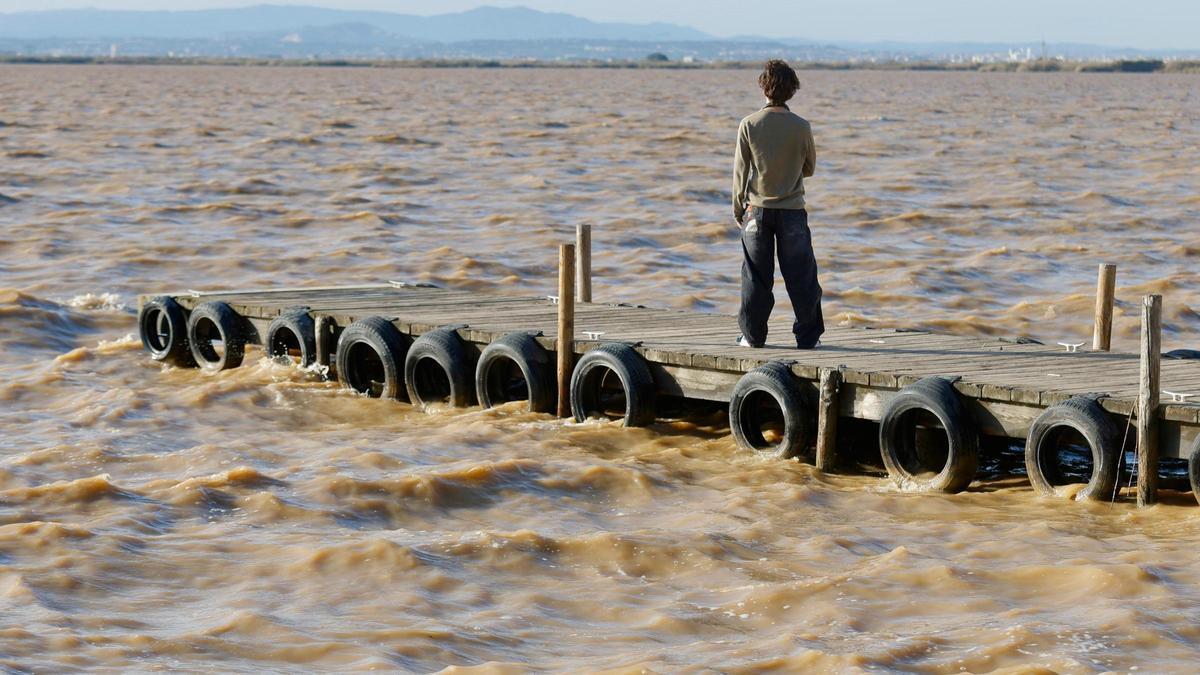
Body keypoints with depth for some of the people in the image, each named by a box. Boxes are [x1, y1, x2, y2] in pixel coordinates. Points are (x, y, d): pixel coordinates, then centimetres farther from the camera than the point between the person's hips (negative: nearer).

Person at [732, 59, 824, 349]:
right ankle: (808, 335, 8)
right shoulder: (801, 127, -8)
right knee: (801, 276, 6)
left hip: (757, 208, 1)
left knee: (756, 276, 8)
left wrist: (738, 208, 9)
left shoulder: (749, 125, -8)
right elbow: (810, 168, 5)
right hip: (792, 210, -1)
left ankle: (753, 335, 11)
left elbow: (740, 171, -2)